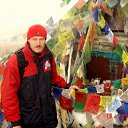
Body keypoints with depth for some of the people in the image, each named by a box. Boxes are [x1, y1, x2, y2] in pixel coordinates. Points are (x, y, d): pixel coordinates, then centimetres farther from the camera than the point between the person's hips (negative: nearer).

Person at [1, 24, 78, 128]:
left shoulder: (49, 57, -2)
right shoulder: (16, 61, -19)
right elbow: (9, 94, -18)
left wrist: (66, 86, 13)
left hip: (49, 112, 5)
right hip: (28, 119, -5)